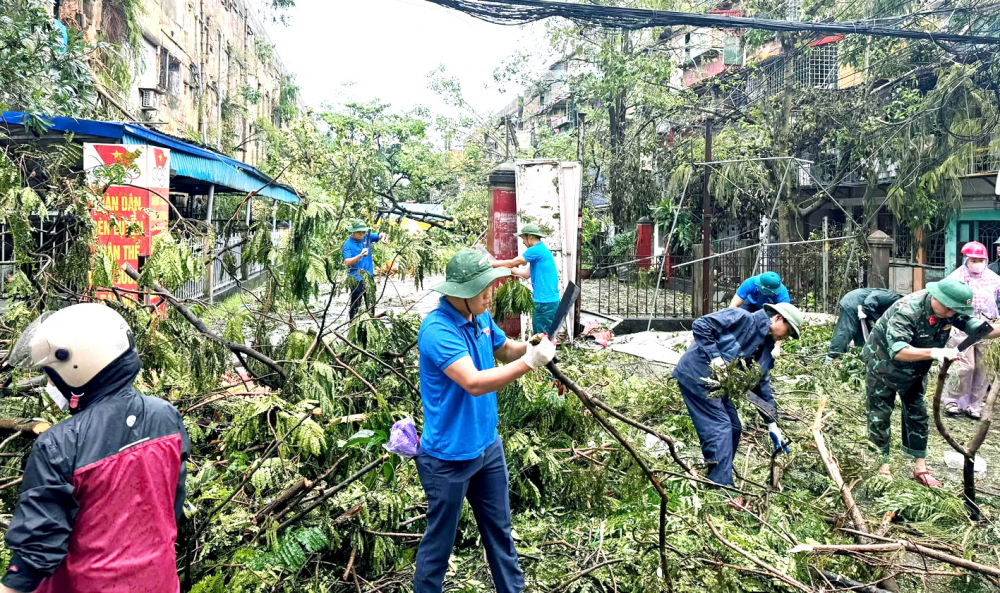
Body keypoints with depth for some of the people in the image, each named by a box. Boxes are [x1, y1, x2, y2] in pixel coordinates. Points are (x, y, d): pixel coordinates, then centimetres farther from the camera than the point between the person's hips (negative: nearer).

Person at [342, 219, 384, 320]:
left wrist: (382, 238, -15)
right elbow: (347, 262, -21)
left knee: (371, 304, 18)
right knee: (355, 305, -1)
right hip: (356, 278, -6)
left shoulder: (367, 237, 1)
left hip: (369, 275, 6)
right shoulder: (348, 244, -13)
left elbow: (380, 235, 9)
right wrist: (360, 255, -33)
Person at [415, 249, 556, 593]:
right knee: (439, 542, 10)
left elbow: (503, 350, 17)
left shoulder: (481, 316, 0)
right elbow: (475, 383, -35)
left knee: (500, 529, 22)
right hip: (450, 456, -8)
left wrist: (529, 346, -4)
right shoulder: (437, 330, -27)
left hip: (488, 445, 8)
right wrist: (529, 362, -33)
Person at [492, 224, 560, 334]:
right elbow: (527, 274, 22)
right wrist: (505, 267, 21)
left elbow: (511, 263, -10)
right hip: (551, 301, 10)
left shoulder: (536, 250, -12)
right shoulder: (542, 250, 19)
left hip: (545, 303, -10)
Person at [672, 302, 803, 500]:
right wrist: (714, 357, -26)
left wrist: (772, 425, 15)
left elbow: (762, 386, 17)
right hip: (696, 374, -10)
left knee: (733, 428, 11)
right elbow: (701, 325, -21)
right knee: (720, 428, -13)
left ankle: (716, 481, 24)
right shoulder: (743, 319, -13)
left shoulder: (766, 348, 13)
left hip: (715, 383, 10)